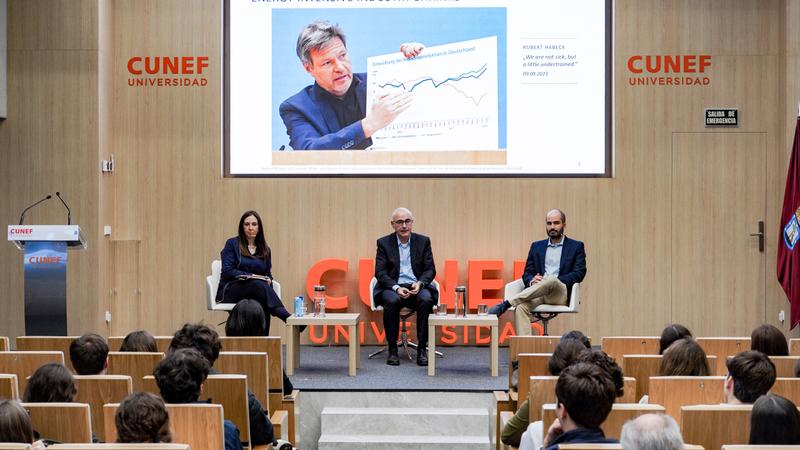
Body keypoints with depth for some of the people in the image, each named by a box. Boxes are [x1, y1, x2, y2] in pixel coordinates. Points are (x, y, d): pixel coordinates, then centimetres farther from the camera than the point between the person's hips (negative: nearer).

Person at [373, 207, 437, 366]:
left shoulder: (423, 241, 9)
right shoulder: (384, 243, 5)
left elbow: (430, 269, 6)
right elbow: (380, 272, -2)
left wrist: (419, 283, -15)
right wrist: (396, 288, -20)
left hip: (416, 287, 1)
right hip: (392, 287, -1)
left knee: (426, 299, -33)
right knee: (392, 301, -35)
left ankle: (422, 348, -24)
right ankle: (392, 349, -23)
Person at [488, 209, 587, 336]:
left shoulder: (576, 246, 12)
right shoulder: (537, 246, 22)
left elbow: (579, 273, 0)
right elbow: (527, 273, 17)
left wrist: (555, 281, -13)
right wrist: (532, 280, -9)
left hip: (561, 293, -3)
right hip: (538, 292, 3)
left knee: (551, 280, -38)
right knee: (521, 307, -32)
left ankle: (506, 304, -39)